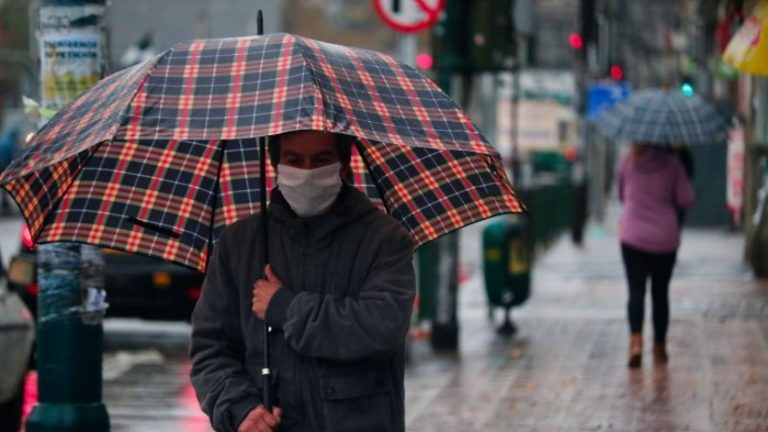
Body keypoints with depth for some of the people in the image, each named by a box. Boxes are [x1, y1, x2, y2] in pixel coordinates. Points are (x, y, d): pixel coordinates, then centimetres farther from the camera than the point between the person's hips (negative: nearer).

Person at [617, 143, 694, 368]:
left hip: (633, 237, 0)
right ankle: (659, 347, 18)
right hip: (665, 238, 0)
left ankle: (636, 340, -25)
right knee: (660, 292, 13)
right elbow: (686, 200, -6)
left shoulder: (628, 162, -1)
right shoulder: (671, 163, -4)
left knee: (636, 291, -3)